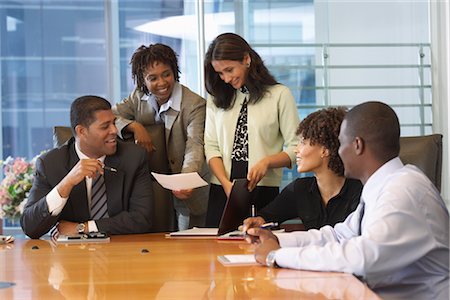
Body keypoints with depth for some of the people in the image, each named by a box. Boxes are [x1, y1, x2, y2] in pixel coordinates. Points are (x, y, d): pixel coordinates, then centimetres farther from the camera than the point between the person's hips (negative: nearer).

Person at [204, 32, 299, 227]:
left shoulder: (279, 95, 2)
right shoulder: (216, 99, 14)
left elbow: (295, 149, 0)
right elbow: (211, 147, 6)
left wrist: (266, 162, -18)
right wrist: (226, 183, -9)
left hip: (264, 191, -3)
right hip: (221, 191, 3)